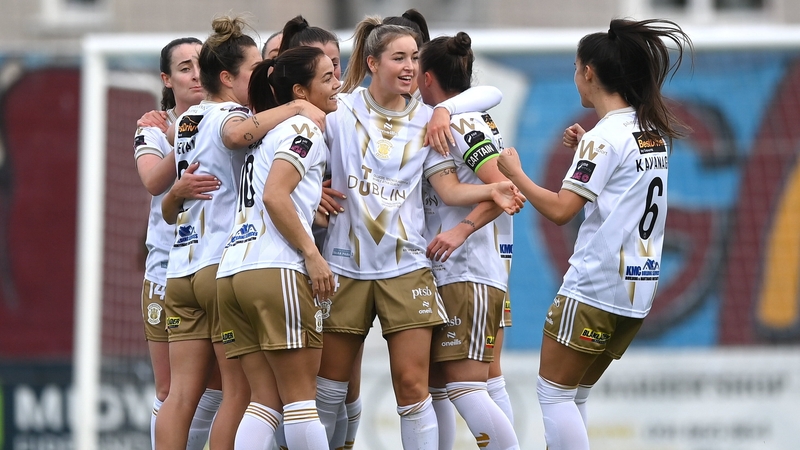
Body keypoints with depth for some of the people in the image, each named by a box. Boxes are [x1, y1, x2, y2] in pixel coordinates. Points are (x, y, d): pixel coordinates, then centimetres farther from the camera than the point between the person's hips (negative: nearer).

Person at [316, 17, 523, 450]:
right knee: (328, 386, 6)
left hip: (405, 265, 1)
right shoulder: (341, 110, 0)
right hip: (346, 264, -1)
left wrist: (492, 191, -17)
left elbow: (450, 188, 1)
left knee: (412, 386, -3)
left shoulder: (426, 119, 6)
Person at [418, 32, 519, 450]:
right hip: (444, 274, 10)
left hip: (468, 274, -10)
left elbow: (504, 188, -23)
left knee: (464, 387, -15)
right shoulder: (459, 122, 16)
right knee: (433, 383, 12)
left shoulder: (462, 123, -12)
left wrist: (460, 230, -28)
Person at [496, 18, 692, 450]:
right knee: (573, 397, 15)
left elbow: (560, 209, -19)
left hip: (593, 288, -8)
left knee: (554, 394, 0)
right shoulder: (654, 131, 10)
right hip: (637, 289, 8)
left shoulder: (605, 137, -15)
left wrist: (514, 173, -6)